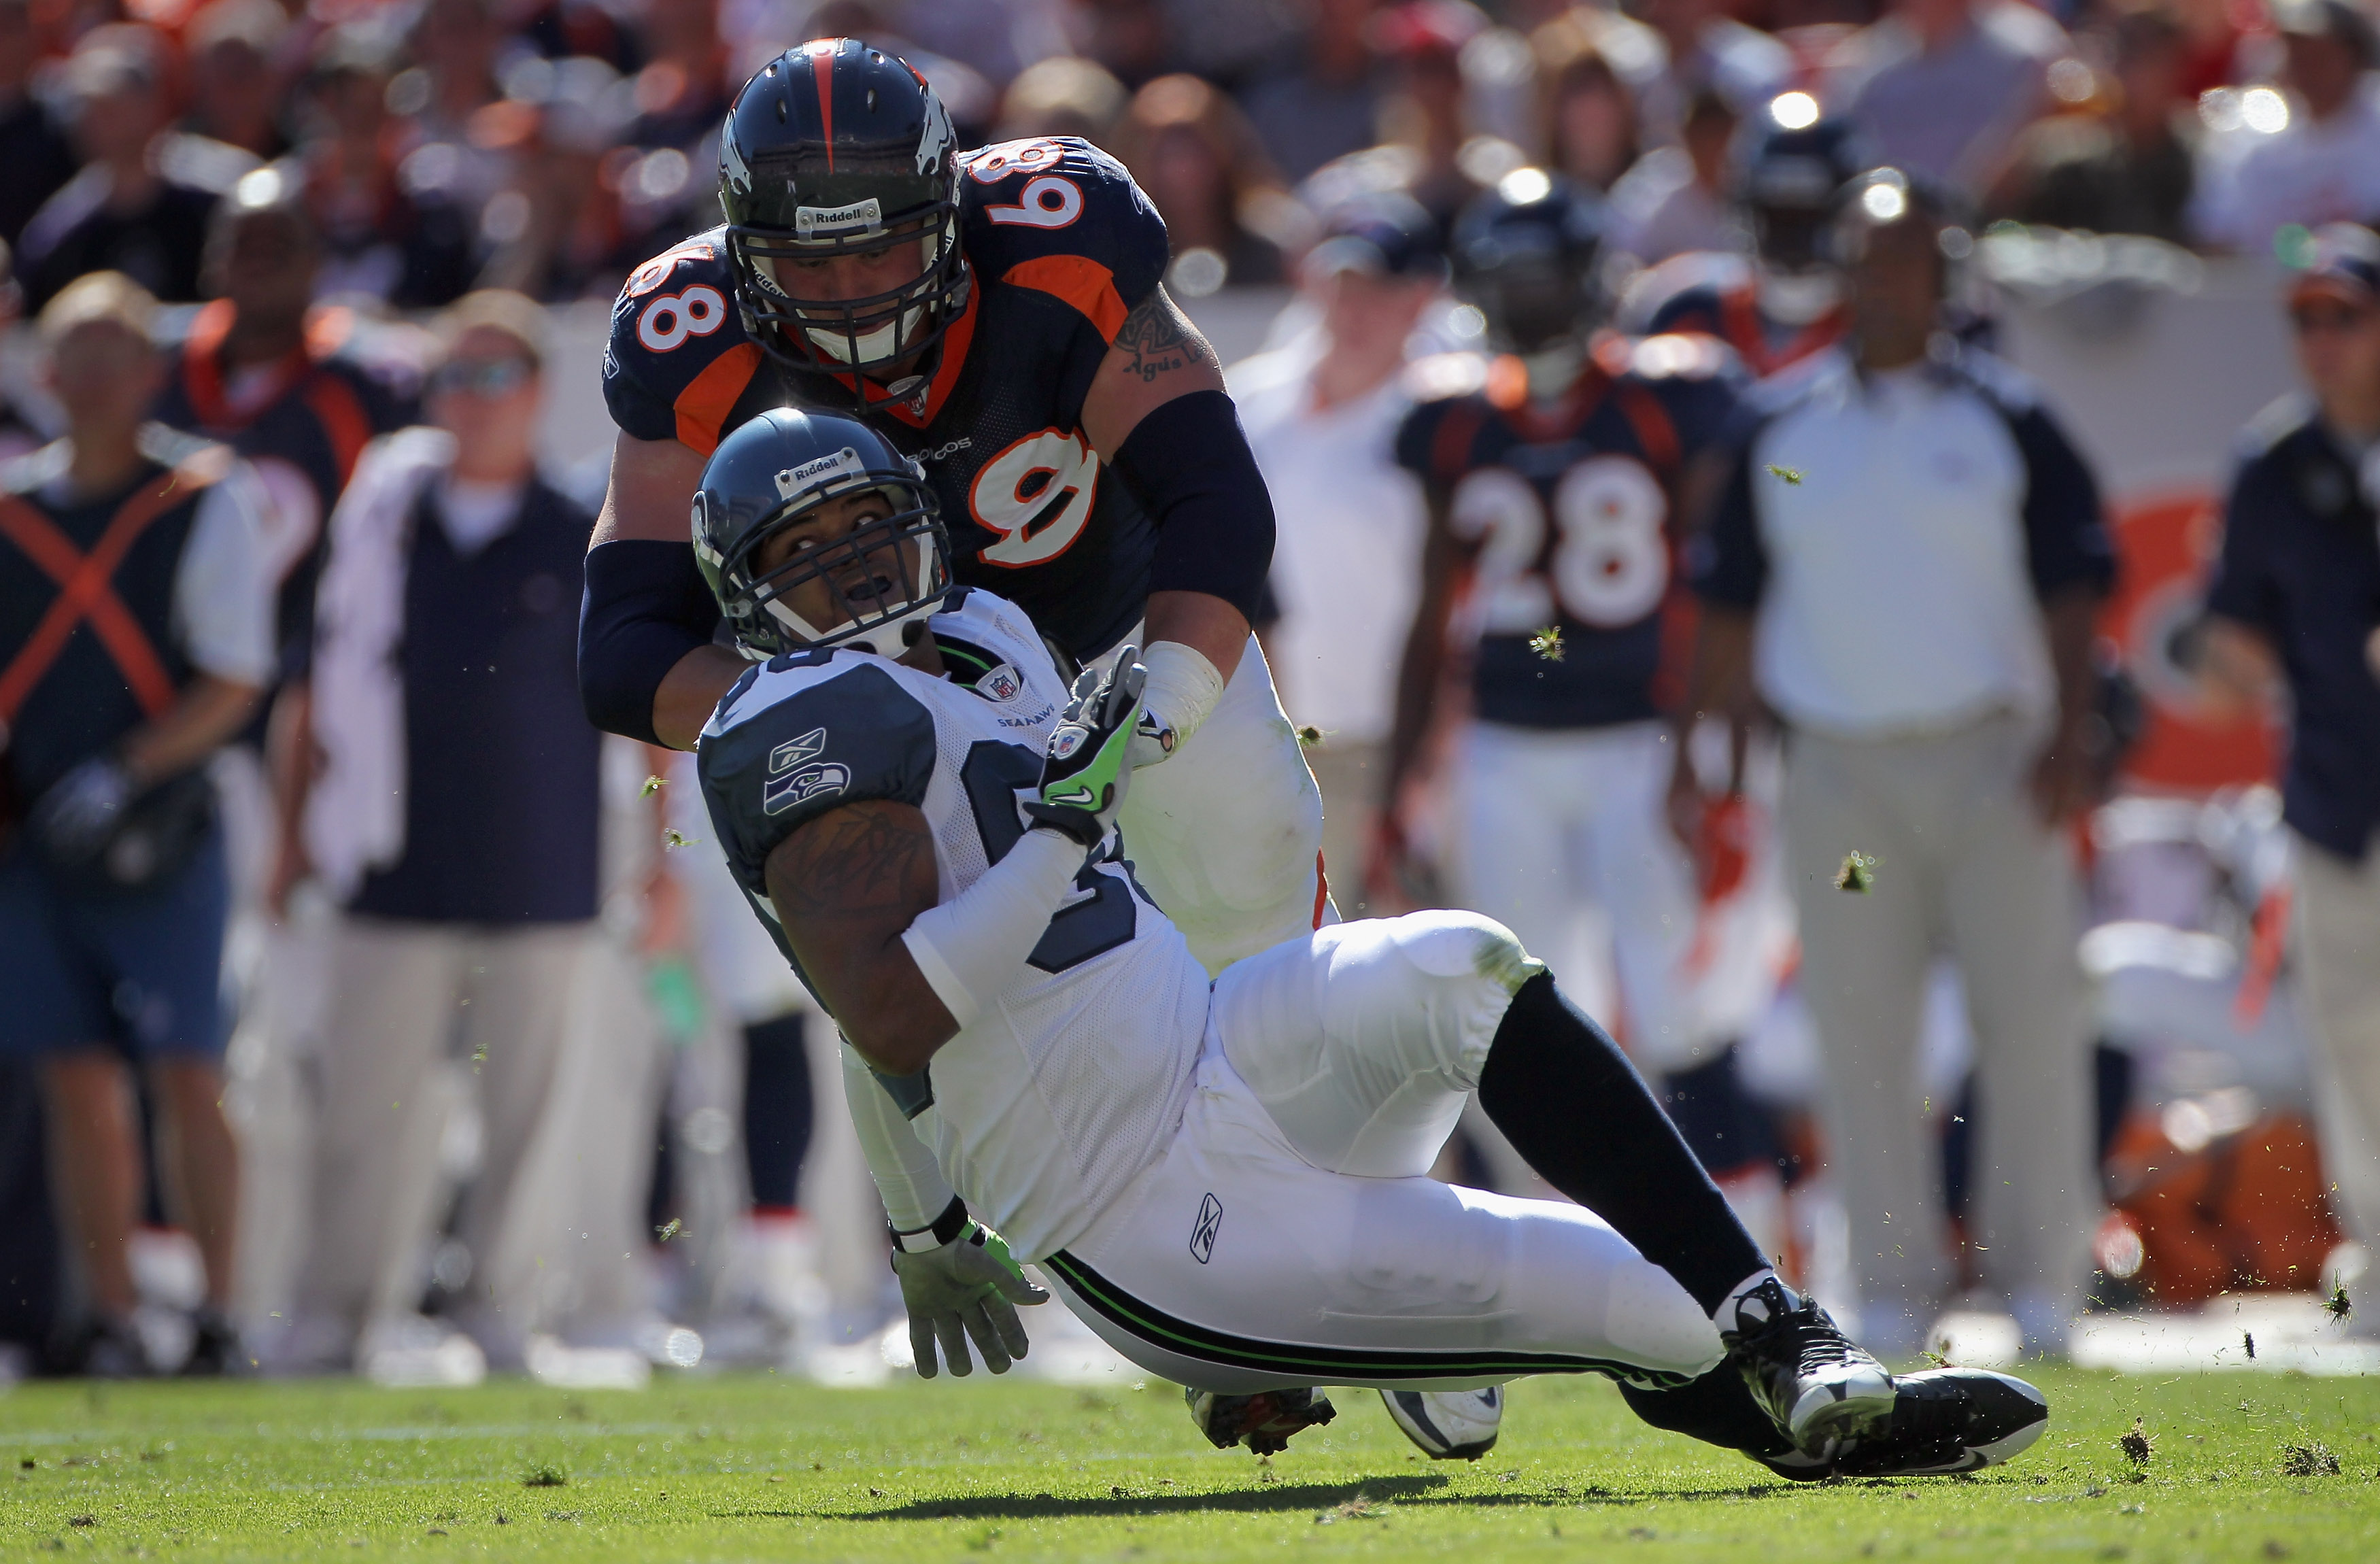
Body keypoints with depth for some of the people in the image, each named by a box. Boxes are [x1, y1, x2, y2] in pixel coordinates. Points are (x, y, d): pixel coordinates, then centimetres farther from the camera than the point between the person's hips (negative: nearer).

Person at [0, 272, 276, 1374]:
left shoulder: (206, 504, -1)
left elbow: (232, 684, -5)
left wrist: (126, 771, -16)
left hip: (162, 838, -3)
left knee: (186, 1077, -6)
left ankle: (218, 1316, 0)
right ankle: (109, 1320, 8)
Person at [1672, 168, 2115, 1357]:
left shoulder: (2006, 421, 4)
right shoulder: (1781, 431, 9)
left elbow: (2069, 588, 2)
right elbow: (1730, 604, 12)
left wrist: (2067, 736, -8)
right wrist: (1701, 748, 5)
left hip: (1991, 754, -1)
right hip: (1835, 761, 2)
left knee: (2031, 1013, -5)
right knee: (1859, 1028, 1)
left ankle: (2039, 1274, 3)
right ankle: (1893, 1291, 7)